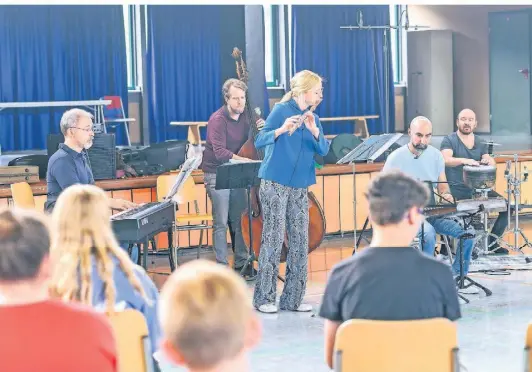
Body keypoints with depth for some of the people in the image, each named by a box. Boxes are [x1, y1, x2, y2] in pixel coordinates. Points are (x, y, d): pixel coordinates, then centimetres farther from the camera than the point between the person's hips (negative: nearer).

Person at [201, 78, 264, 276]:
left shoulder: (246, 117, 3)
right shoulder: (218, 119, -16)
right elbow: (220, 152, -26)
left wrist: (260, 128, -8)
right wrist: (245, 160, -36)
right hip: (217, 174, -6)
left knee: (239, 219, 9)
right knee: (221, 222, -5)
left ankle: (241, 263, 18)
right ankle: (222, 266, 0)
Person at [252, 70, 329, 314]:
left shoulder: (313, 118, 11)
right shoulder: (281, 110, -6)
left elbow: (323, 150, -2)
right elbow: (259, 141, -14)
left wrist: (314, 131, -20)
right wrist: (281, 129, -31)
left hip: (299, 188, 6)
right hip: (275, 184, -6)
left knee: (300, 241, 4)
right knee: (274, 238, -6)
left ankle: (292, 298, 11)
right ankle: (263, 298, 2)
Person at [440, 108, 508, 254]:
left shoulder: (480, 142, 14)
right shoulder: (449, 140, -4)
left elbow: (491, 164, 5)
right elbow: (446, 159, -23)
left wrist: (489, 160, -20)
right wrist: (464, 160, -42)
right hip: (458, 191, -6)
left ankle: (492, 241, 9)